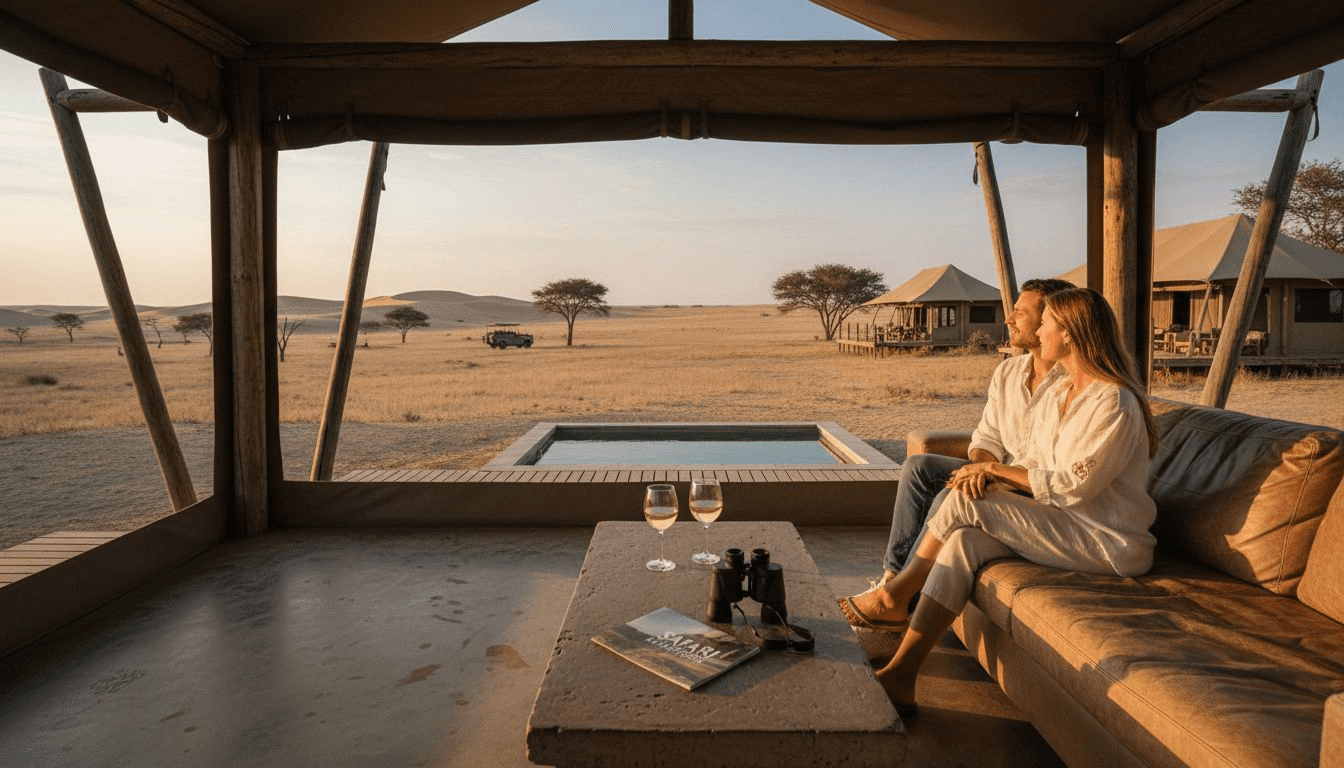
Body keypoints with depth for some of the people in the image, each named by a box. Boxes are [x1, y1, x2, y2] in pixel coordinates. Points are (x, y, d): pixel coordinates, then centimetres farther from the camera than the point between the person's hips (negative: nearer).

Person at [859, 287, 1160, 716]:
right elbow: (1032, 465, 10)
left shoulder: (1114, 404, -17)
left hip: (1106, 542, -8)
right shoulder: (1057, 394, 12)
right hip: (1064, 524, 8)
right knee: (965, 542, -17)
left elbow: (1071, 487, -21)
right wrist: (986, 474, -11)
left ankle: (897, 592, 1)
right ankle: (901, 673, -18)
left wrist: (996, 468, -13)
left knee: (962, 502, -20)